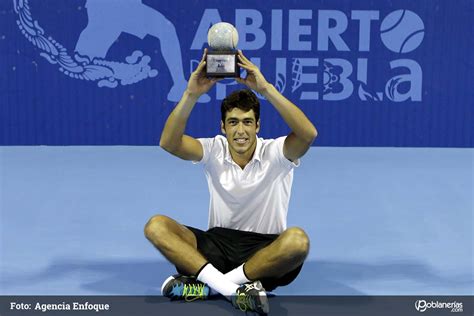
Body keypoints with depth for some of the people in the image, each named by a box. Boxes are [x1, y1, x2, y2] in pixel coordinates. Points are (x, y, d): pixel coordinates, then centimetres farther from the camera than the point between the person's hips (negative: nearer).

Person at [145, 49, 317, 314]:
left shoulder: (274, 153, -8)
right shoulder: (215, 151, -1)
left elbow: (308, 134, -29)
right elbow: (169, 143, -17)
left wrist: (266, 88, -35)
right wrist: (192, 94, -30)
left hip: (266, 251, -2)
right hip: (218, 244, 3)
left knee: (298, 240, -36)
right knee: (156, 226, -19)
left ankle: (206, 285, -27)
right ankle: (232, 288, -35)